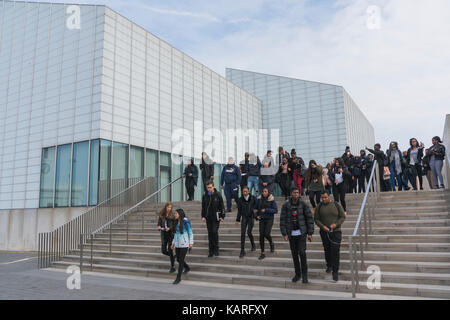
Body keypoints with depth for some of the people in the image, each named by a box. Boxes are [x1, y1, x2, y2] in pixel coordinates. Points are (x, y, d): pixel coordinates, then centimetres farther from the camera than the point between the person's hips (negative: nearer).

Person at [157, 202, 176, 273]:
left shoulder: (172, 216, -8)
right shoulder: (161, 215, 2)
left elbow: (174, 226, -7)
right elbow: (159, 224, 7)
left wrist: (169, 228, -23)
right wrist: (159, 227, -14)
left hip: (170, 235, -4)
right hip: (163, 235, 4)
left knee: (170, 250, -4)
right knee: (163, 251, 5)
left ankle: (173, 267, 10)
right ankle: (173, 257, 37)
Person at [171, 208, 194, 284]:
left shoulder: (185, 221, -13)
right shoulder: (177, 222, 8)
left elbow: (190, 232, -9)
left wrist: (191, 242, -12)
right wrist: (173, 243, 16)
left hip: (184, 244, -7)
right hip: (177, 244, 7)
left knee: (181, 260, -6)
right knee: (178, 259, 13)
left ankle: (178, 277, 4)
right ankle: (187, 268, 41)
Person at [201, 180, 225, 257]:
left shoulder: (218, 195, -4)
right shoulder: (205, 196, 5)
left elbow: (221, 206, -1)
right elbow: (203, 207, 11)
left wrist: (222, 216, -5)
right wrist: (203, 216, 3)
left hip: (216, 218, -3)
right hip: (208, 218, 3)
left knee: (215, 232, -12)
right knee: (210, 234, 6)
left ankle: (216, 249, 2)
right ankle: (211, 251, 14)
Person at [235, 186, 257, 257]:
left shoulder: (253, 198, -6)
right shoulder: (240, 199, 0)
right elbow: (239, 210, 7)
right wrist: (237, 220, 6)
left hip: (251, 217, -2)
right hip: (244, 217, 2)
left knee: (249, 232, -4)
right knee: (242, 233, -5)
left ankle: (253, 245, 26)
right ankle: (242, 251, 1)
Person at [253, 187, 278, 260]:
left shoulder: (272, 200, -9)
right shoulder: (259, 199, 1)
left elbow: (275, 210, -11)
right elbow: (255, 209, 11)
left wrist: (266, 210, -20)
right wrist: (256, 216, -4)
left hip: (269, 219, -3)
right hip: (262, 219, 3)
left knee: (266, 234, -14)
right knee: (261, 236, -3)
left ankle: (271, 244, 22)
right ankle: (262, 253, 7)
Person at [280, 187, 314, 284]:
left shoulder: (303, 205, -3)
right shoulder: (286, 205, -2)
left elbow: (310, 219, 0)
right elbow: (282, 220, 0)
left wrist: (310, 233, -3)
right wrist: (284, 234, -5)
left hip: (301, 233, -2)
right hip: (291, 233, 2)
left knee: (302, 252, -10)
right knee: (294, 254, 8)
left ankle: (304, 274, 7)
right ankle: (297, 274, 23)